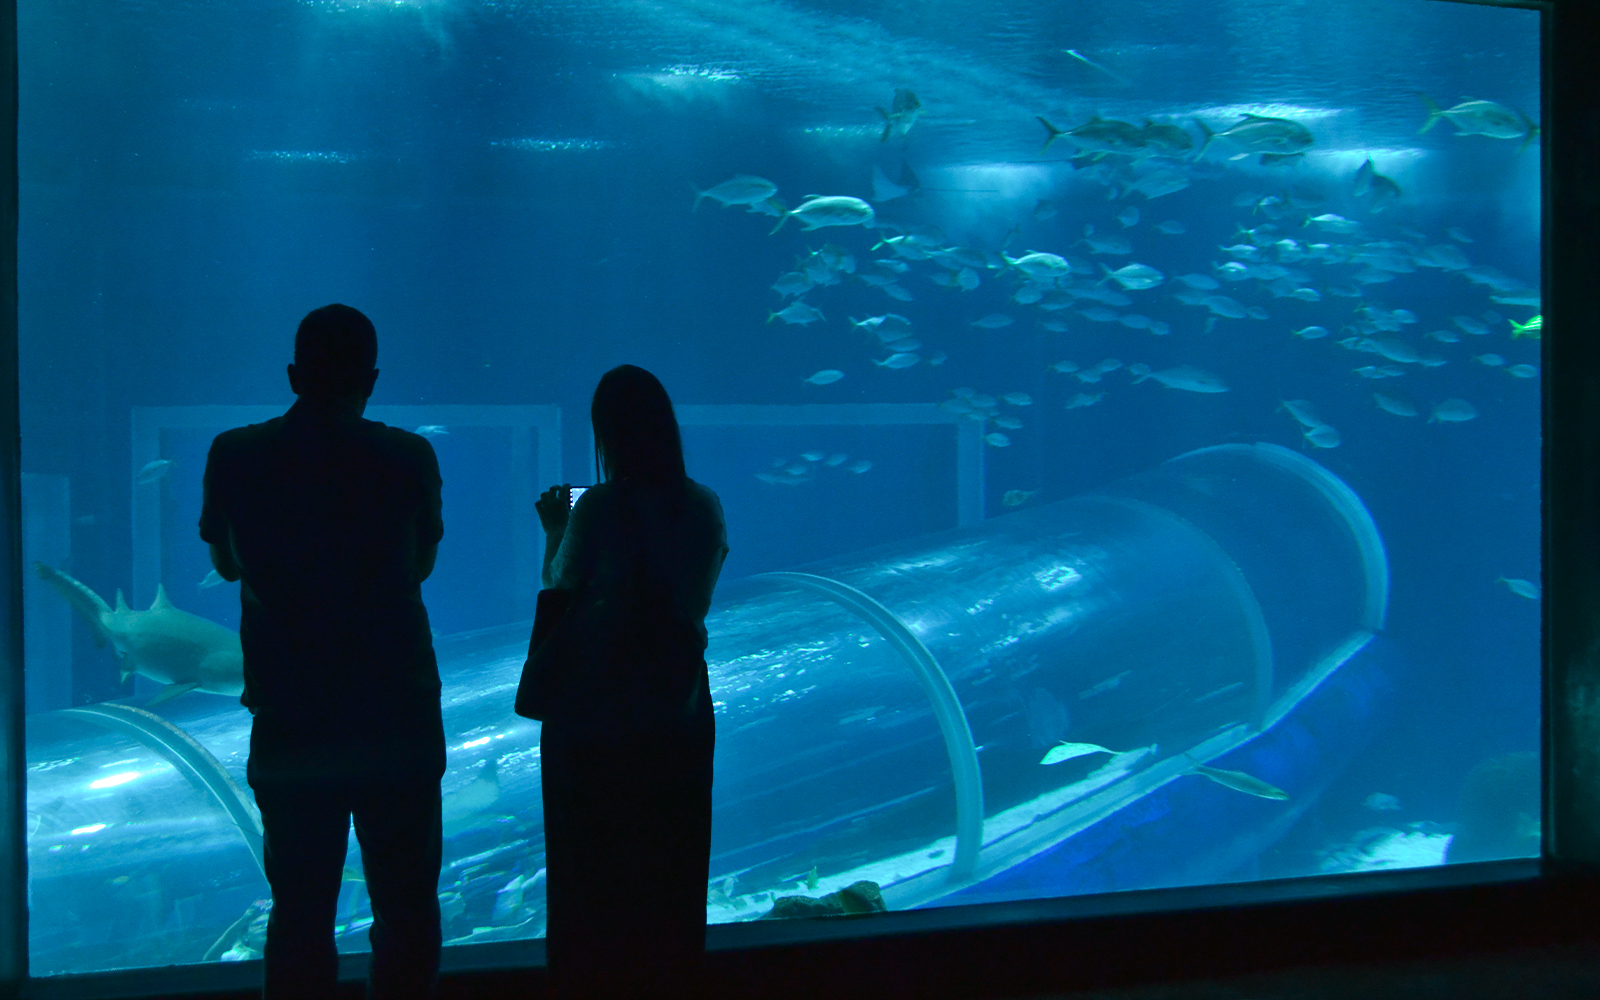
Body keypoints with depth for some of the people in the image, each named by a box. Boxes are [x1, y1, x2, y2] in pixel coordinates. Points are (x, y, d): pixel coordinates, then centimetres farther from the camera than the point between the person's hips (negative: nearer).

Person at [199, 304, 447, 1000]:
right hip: (395, 714, -1)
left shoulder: (234, 456, -3)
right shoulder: (408, 458, -7)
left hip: (288, 717, 1)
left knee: (300, 909, 8)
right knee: (406, 905, 10)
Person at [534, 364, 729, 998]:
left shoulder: (600, 507, -18)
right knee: (669, 852, 16)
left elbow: (561, 584, -7)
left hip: (596, 706, -4)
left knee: (593, 854, 10)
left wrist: (555, 530, 10)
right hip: (677, 703, 4)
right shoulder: (704, 507, -3)